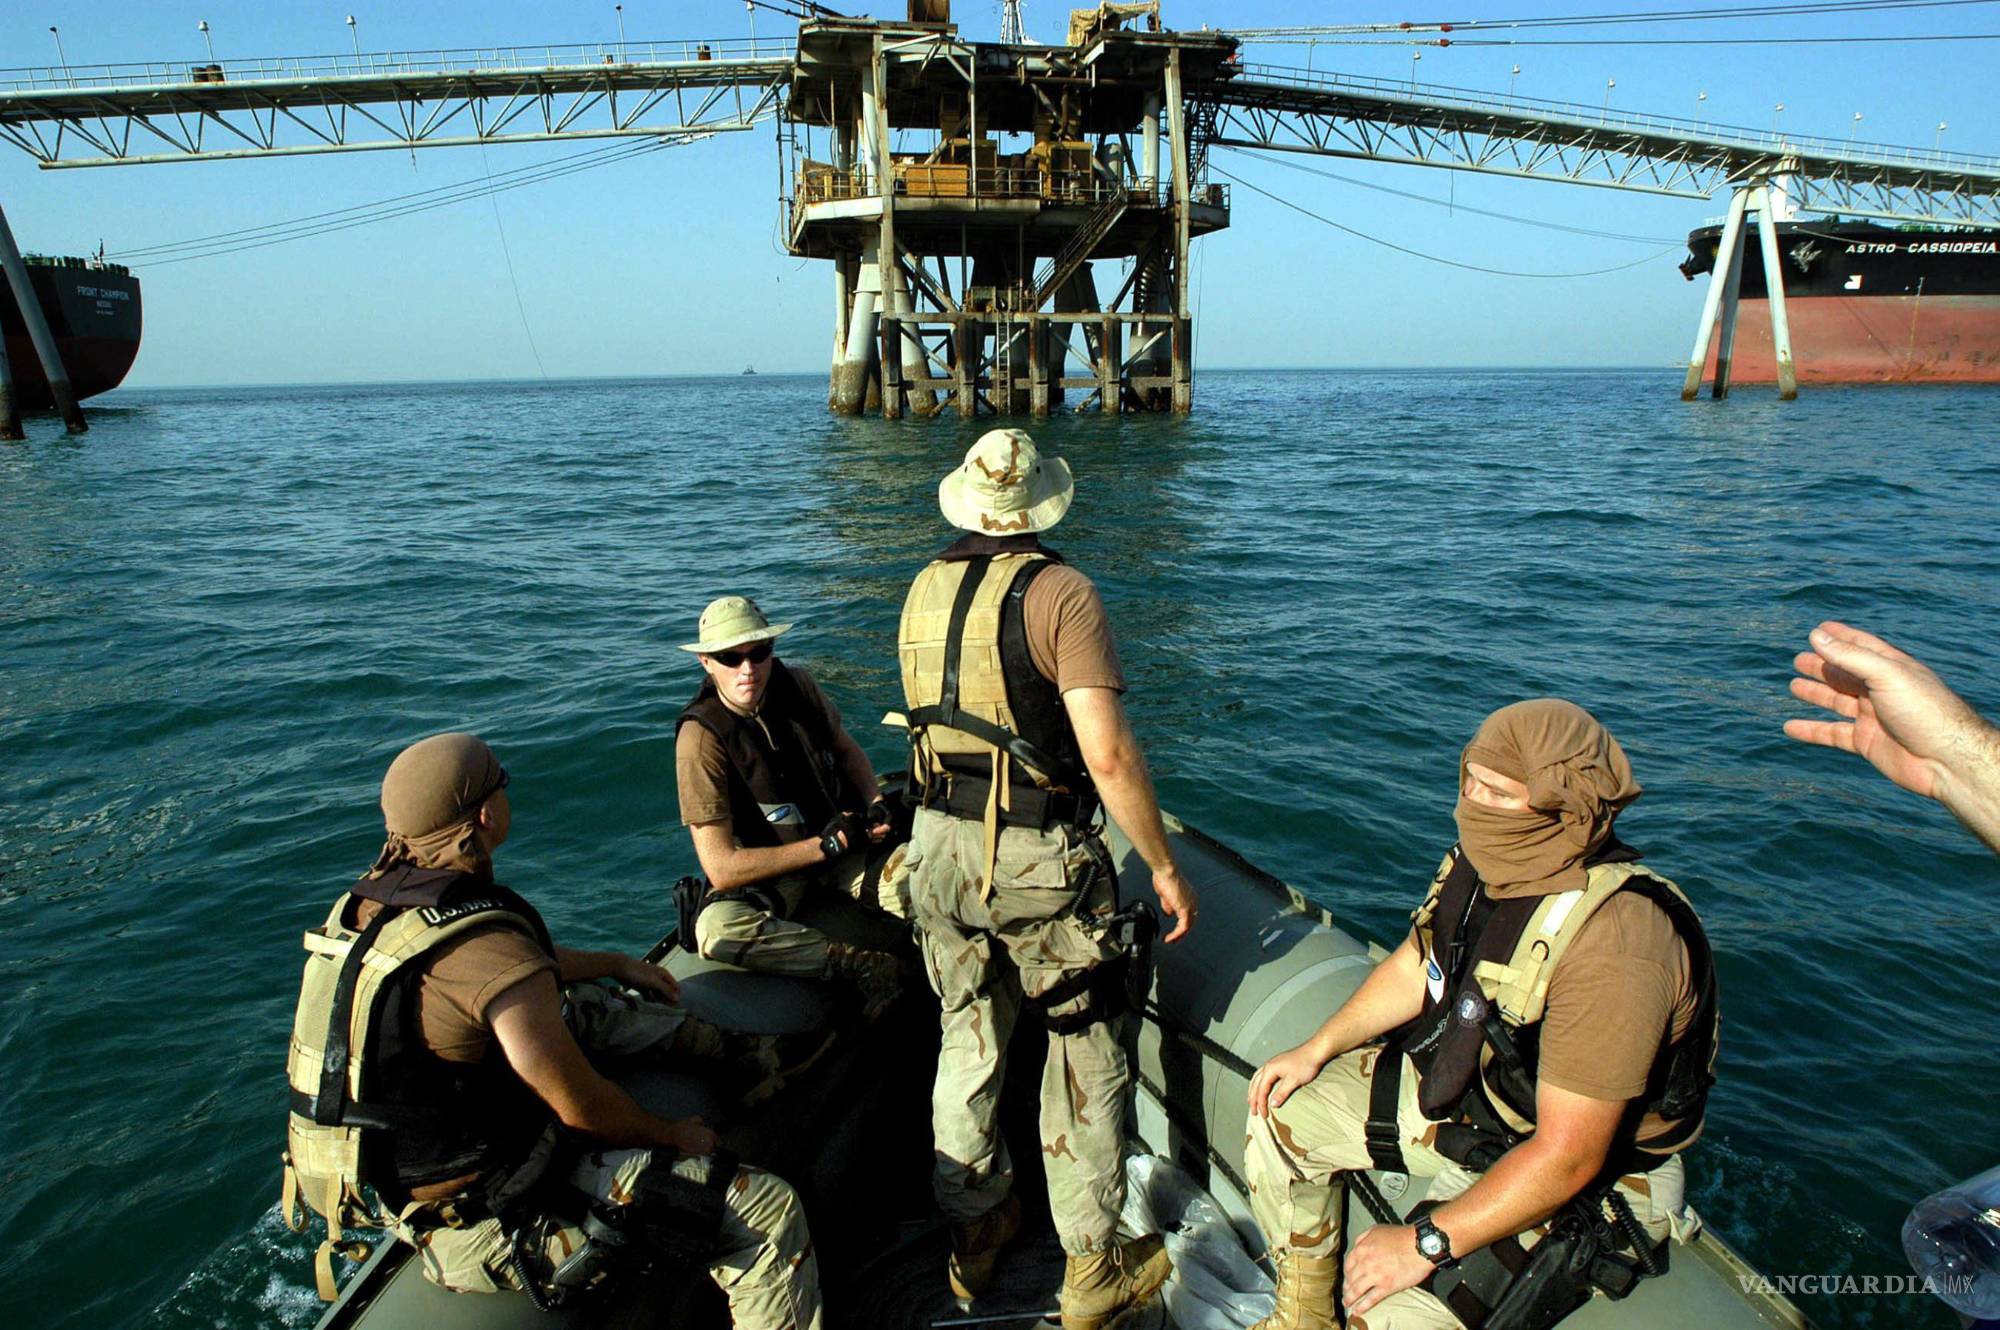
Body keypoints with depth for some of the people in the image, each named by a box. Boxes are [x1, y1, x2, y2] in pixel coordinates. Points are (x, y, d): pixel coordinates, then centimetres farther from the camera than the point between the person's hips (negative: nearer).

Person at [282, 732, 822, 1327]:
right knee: (770, 1211, -10)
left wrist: (616, 962, 28)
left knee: (573, 1001, 27)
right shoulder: (484, 949, -31)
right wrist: (672, 1136, -2)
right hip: (484, 1224, -9)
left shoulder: (374, 898, -3)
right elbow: (582, 1107, -22)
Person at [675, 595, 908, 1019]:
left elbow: (846, 749, 17)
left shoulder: (798, 687, -5)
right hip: (765, 871, -3)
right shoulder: (701, 736, -20)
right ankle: (859, 962, -26)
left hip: (838, 844, 3)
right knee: (716, 929, -36)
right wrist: (825, 846, -19)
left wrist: (875, 804, -4)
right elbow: (721, 868, -22)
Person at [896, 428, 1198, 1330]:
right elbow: (1107, 754, -22)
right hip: (1038, 857, -5)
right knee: (1083, 1053, 12)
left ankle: (974, 1232, 37)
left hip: (937, 845, 6)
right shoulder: (1058, 591, -15)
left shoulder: (923, 592, 4)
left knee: (968, 1042, 20)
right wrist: (1163, 866, -12)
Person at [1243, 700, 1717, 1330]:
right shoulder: (1495, 858, -10)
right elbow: (1417, 966, 9)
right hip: (1463, 1087, 8)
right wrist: (1316, 1050, 7)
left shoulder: (1613, 942, -35)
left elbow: (1566, 1156, -31)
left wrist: (1426, 1242, -26)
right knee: (1282, 1113, 7)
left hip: (1578, 1181, -8)